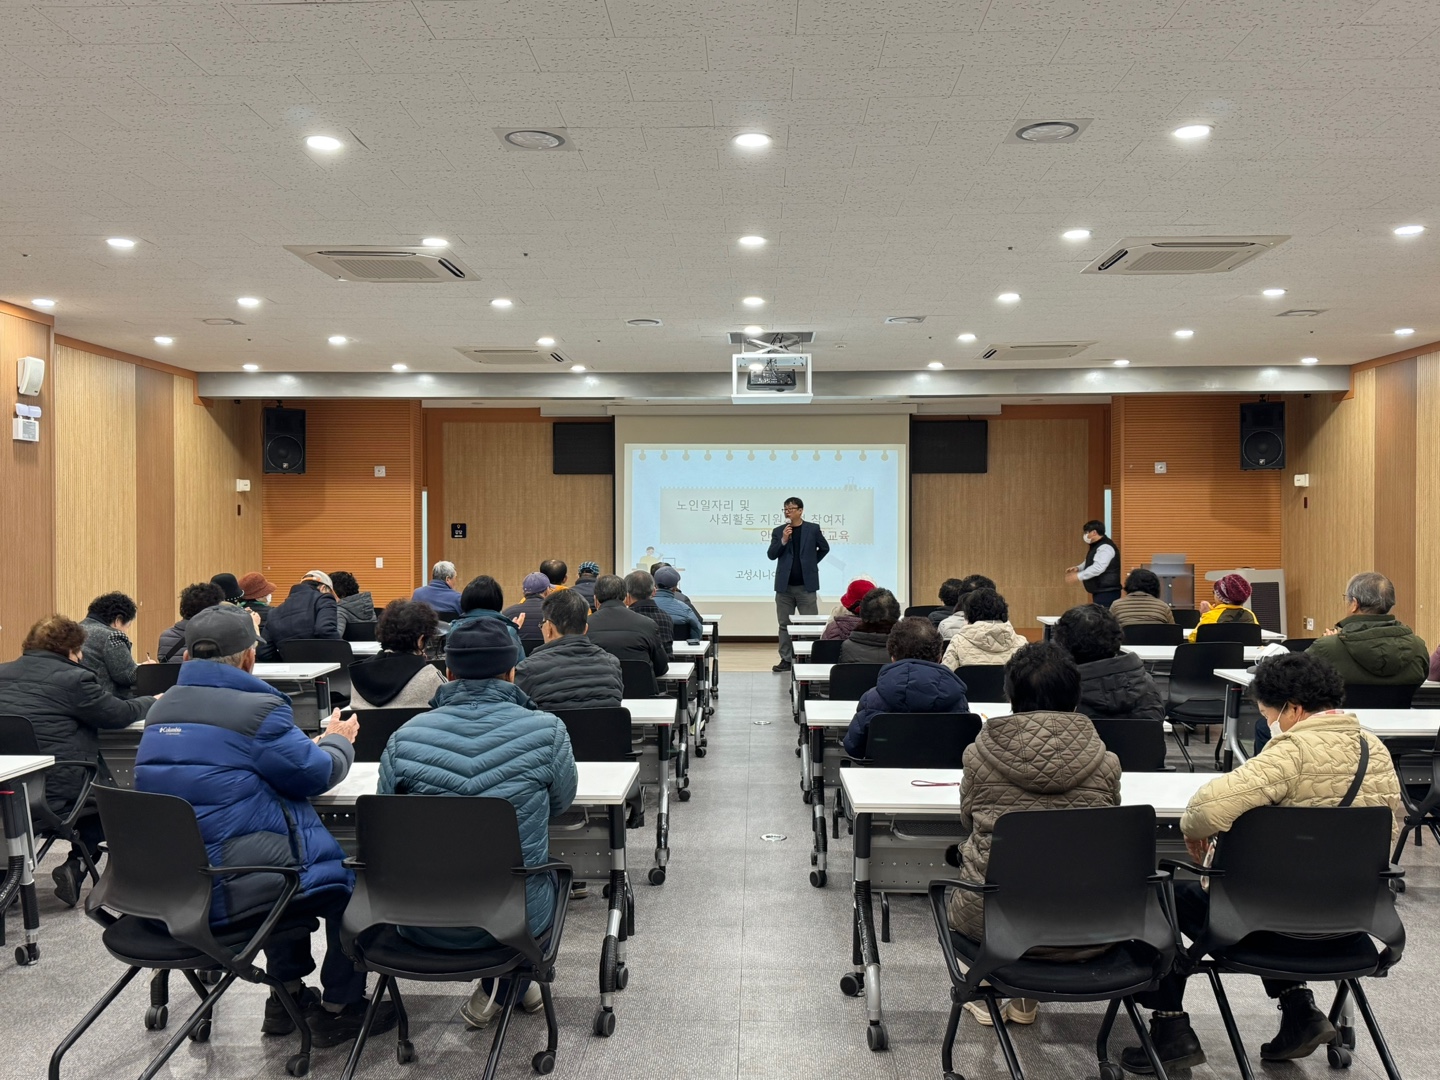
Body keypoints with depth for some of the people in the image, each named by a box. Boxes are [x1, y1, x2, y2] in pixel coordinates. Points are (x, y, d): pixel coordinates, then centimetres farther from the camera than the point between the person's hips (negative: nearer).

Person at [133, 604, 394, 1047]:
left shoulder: (161, 711, 8)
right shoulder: (258, 710, -18)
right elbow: (315, 774, -7)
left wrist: (312, 744, 24)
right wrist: (338, 741, 15)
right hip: (232, 888, -8)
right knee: (350, 878, 11)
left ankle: (287, 994, 35)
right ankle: (340, 1008, 19)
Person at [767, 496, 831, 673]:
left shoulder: (813, 529, 1)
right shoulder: (778, 531, 4)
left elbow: (825, 548, 14)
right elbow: (771, 555, -3)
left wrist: (812, 563, 11)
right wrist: (783, 540, -15)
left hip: (806, 585, -2)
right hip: (785, 585, 2)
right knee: (784, 625, 6)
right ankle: (786, 659, 13)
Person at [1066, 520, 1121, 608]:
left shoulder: (1105, 547, -18)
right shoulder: (1096, 546, 17)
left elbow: (1098, 567, -29)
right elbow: (1090, 563, 29)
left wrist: (1078, 576, -27)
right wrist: (1078, 568, 8)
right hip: (1100, 591, 11)